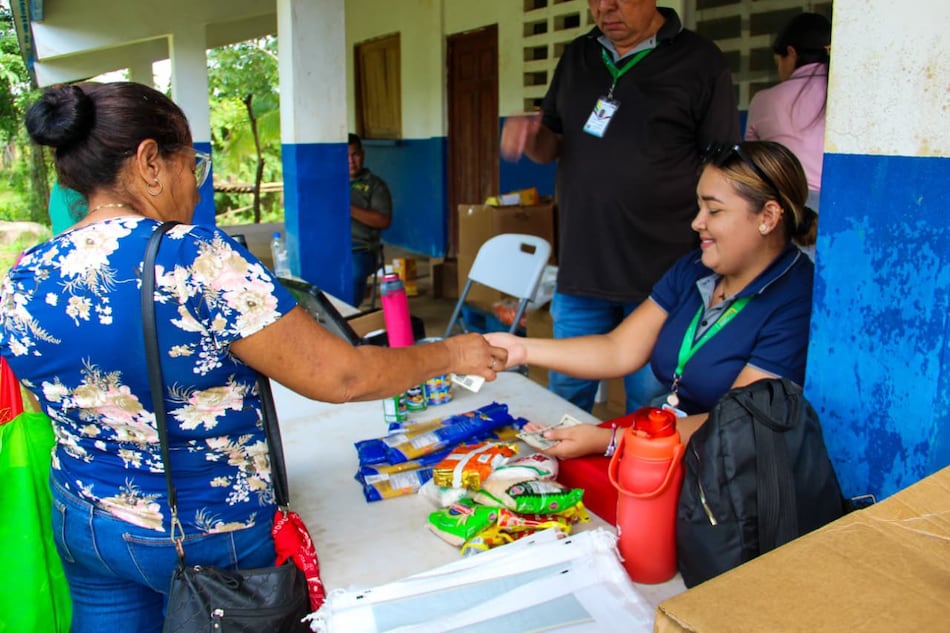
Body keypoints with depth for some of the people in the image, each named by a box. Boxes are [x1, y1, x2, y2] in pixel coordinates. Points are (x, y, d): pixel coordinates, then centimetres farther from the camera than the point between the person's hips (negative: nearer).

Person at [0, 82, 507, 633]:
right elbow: (340, 377, -24)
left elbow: (61, 406, 8)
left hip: (82, 525, 6)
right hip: (209, 537, -5)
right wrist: (450, 355, -10)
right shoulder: (198, 261, -27)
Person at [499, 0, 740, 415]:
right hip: (580, 270, 4)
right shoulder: (578, 55, 13)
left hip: (661, 275, -4)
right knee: (565, 400, 13)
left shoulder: (700, 61, -2)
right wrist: (528, 133, -4)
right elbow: (552, 145, 20)